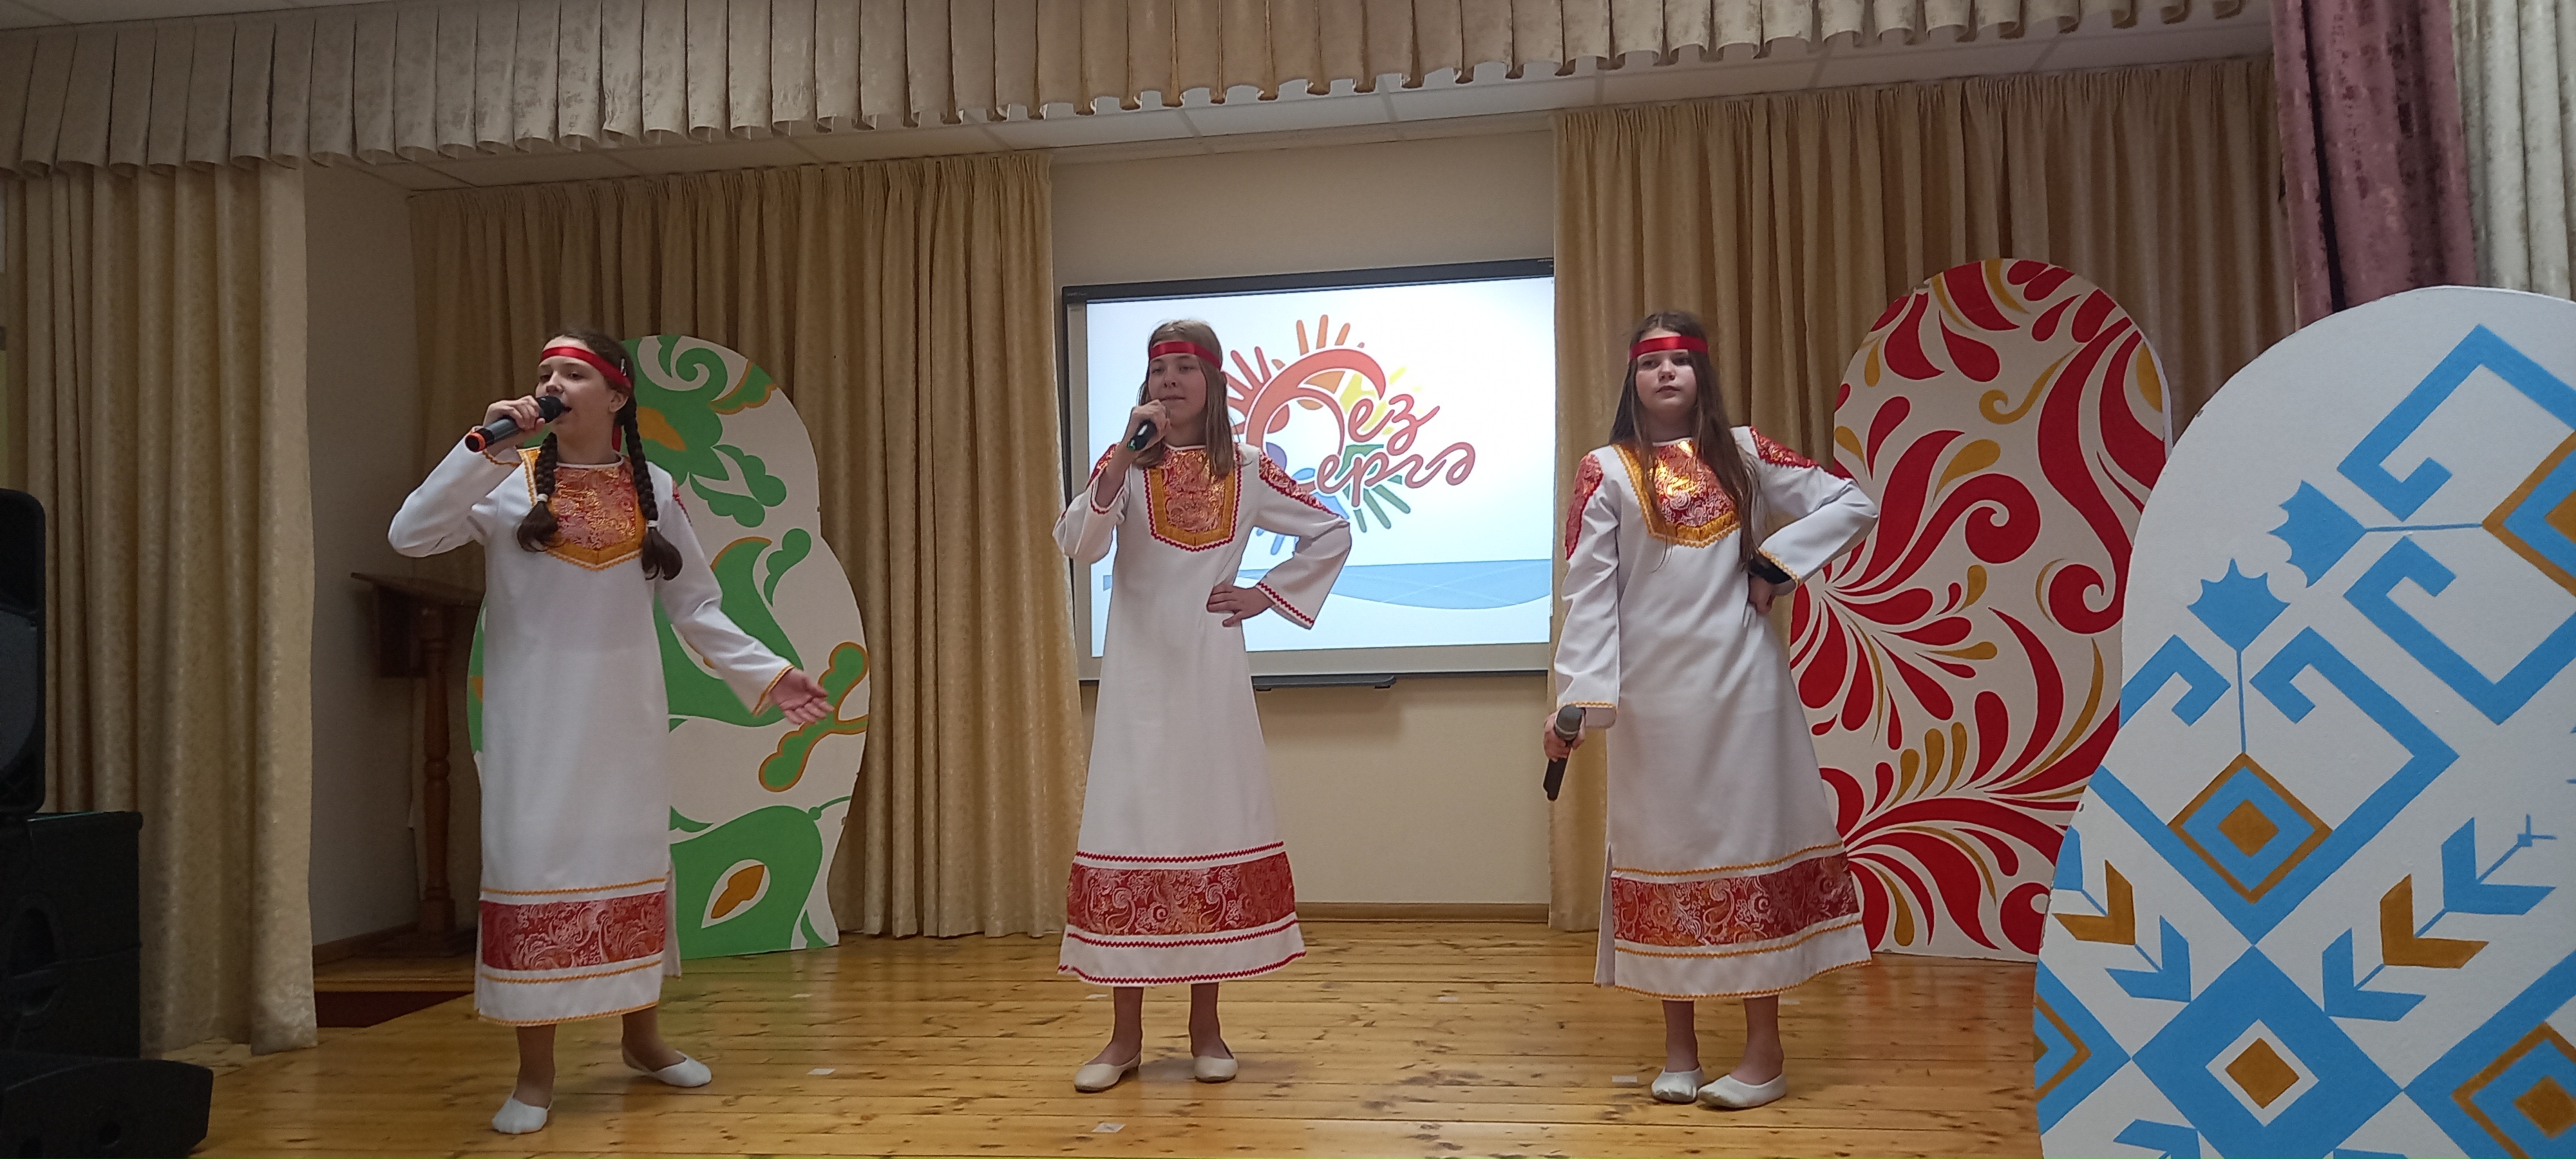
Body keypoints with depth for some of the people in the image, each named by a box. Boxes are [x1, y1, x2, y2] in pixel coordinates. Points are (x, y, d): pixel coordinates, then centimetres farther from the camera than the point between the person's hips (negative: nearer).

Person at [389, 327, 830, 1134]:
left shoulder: (652, 491, 5)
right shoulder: (509, 480, -1)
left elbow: (694, 605, 7)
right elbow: (410, 536, -13)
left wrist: (765, 674, 0)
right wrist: (483, 450, -20)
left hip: (624, 709, 2)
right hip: (536, 711, -2)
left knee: (632, 858, 9)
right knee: (534, 861, -3)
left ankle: (642, 1037, 25)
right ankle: (535, 1072, 6)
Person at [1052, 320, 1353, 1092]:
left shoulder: (1247, 472, 4)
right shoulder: (1125, 466, 1)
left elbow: (1331, 535, 11)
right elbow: (1077, 546, -17)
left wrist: (1267, 594, 2)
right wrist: (1125, 454, -26)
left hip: (1211, 677, 1)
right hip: (1138, 679, 0)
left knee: (1212, 829, 3)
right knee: (1128, 831, -2)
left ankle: (1205, 1029, 14)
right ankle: (1125, 1036, 7)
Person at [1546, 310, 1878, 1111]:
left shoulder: (1743, 452, 7)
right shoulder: (1606, 472, 2)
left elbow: (1853, 506, 7)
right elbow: (1587, 590, -4)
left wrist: (1775, 564, -6)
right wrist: (1576, 697, -13)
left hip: (1740, 684, 1)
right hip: (1653, 692, 0)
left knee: (1751, 839, 2)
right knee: (1664, 847, 5)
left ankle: (1764, 1051, 9)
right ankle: (1679, 1050, 15)